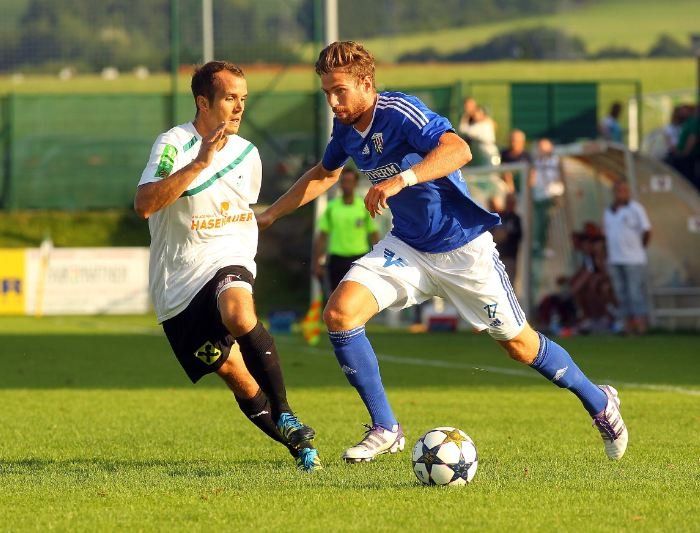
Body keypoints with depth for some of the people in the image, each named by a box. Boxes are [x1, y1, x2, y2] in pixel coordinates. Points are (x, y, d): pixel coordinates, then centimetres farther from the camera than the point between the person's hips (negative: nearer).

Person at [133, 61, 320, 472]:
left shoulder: (247, 154, 9)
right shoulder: (174, 144, -10)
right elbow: (144, 205, -26)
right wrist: (200, 162, -29)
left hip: (227, 261, 2)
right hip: (178, 283, -2)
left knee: (239, 315, -34)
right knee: (238, 378, -3)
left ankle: (285, 417, -29)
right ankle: (299, 445, 14)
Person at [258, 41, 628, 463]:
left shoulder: (399, 112, -24)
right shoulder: (346, 129, -2)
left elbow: (458, 150, -40)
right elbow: (325, 174, 21)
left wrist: (402, 179, -52)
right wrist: (269, 215, 20)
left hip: (463, 246, -6)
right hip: (407, 247, 6)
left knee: (519, 344, 4)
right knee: (340, 312, -15)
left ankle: (599, 403, 30)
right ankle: (385, 430, -5)